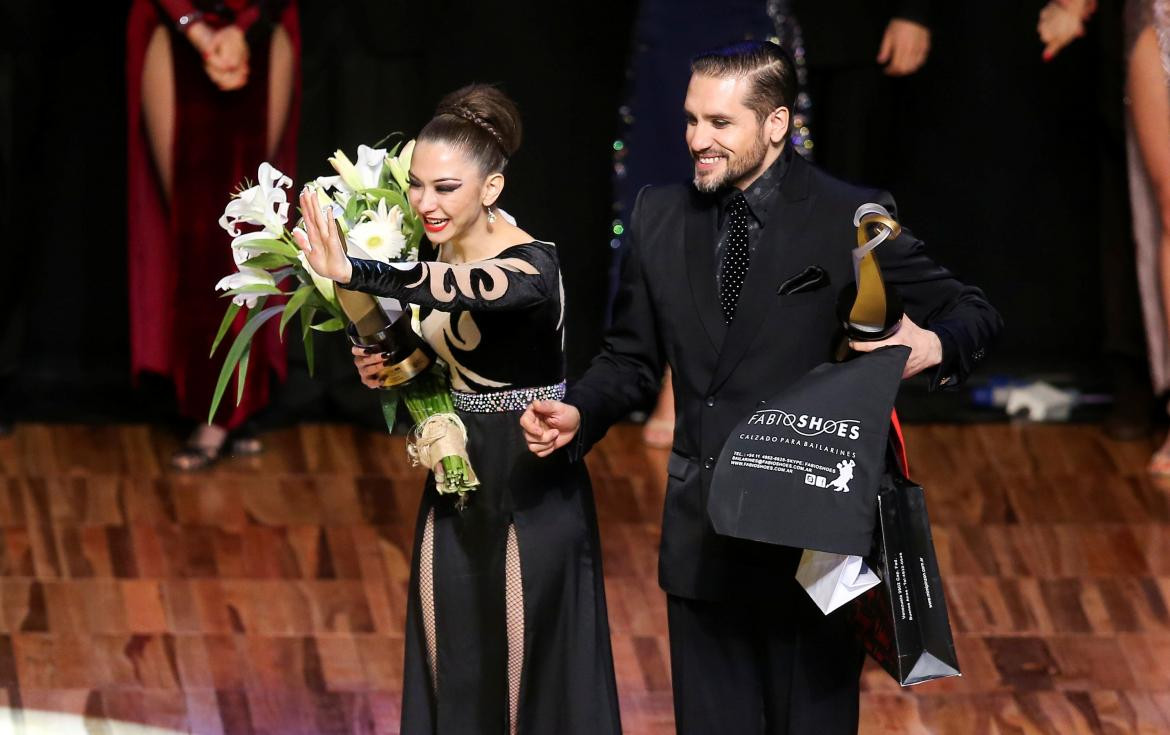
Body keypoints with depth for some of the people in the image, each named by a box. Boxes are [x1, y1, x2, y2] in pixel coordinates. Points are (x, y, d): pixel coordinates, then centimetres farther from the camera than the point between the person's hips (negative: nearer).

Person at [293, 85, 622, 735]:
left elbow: (480, 291, -46)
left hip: (529, 494, -8)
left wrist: (355, 273, -57)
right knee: (453, 674, 13)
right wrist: (391, 364, -4)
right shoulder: (443, 254, 2)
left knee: (525, 677, 1)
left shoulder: (530, 264, -22)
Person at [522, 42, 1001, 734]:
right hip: (703, 539, 4)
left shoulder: (853, 220, -8)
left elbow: (972, 315, -1)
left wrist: (932, 346, -23)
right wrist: (578, 415, -5)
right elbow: (632, 358, 14)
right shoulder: (660, 217, 6)